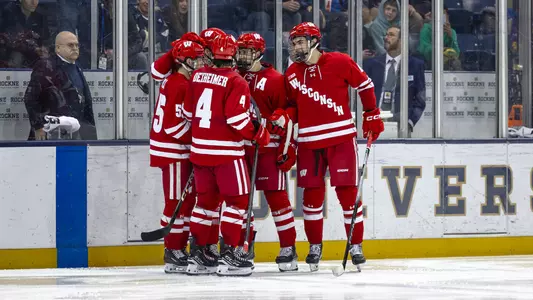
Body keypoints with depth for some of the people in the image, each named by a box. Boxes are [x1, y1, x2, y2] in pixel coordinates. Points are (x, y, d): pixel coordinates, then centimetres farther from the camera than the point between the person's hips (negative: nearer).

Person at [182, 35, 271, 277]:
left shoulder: (197, 76, 6)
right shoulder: (235, 82, -13)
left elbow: (188, 112, 14)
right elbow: (237, 118, -19)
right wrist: (260, 134, -5)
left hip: (200, 148, 7)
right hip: (226, 151, -7)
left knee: (207, 200, 16)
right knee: (237, 200, 1)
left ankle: (198, 253, 16)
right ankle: (228, 254, -6)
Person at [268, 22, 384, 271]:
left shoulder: (339, 62, -6)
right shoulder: (292, 73, 6)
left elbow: (364, 85, 5)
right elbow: (294, 107, 14)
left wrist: (372, 115, 6)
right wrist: (283, 118, -7)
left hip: (341, 138, -3)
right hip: (309, 141, 4)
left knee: (347, 190, -2)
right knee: (312, 192, 4)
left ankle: (356, 244, 7)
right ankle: (315, 246, 16)